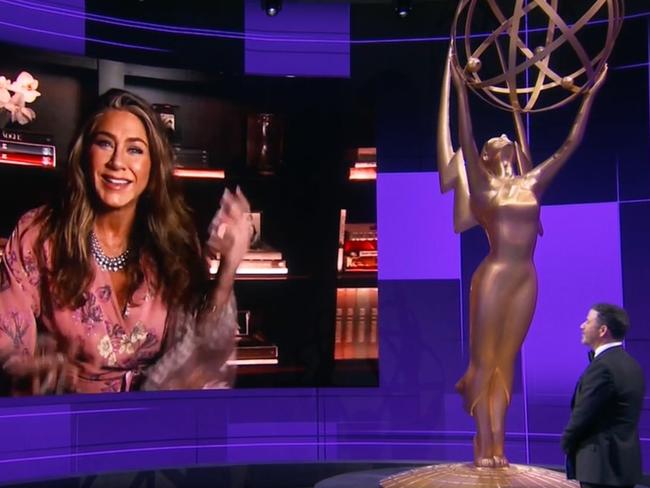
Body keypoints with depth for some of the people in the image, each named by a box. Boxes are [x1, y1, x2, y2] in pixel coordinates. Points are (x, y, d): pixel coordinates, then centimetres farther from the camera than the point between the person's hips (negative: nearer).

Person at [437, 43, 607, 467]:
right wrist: (460, 89, -17)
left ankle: (498, 444, 11)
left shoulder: (531, 184, 13)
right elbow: (464, 138, -10)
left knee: (506, 361, 8)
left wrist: (591, 94, 18)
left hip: (526, 281, 5)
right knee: (484, 359, -1)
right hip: (493, 276, -5)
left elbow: (570, 144, 16)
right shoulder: (482, 183, 2)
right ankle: (484, 445, 2)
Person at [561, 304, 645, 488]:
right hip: (625, 461, 10)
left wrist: (567, 444, 0)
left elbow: (582, 415, -18)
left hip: (602, 465, -10)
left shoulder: (602, 366, -20)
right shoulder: (631, 365, 11)